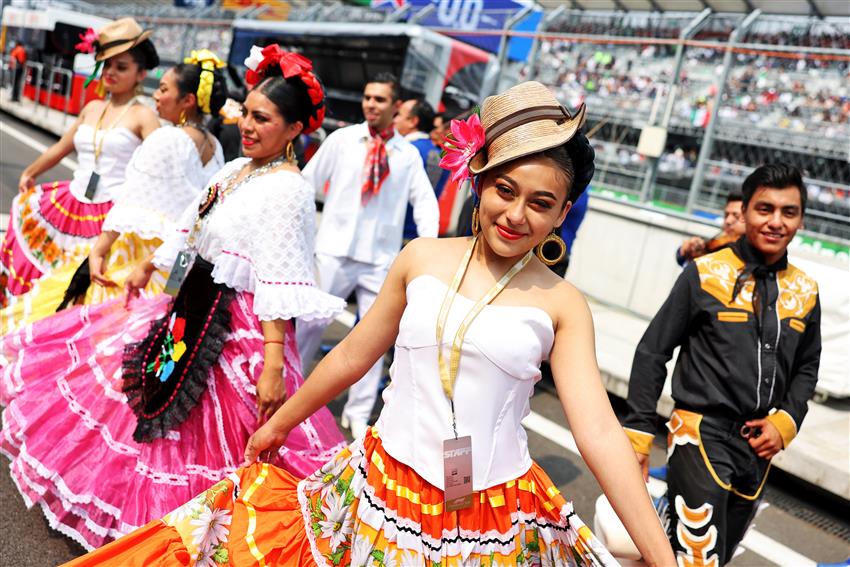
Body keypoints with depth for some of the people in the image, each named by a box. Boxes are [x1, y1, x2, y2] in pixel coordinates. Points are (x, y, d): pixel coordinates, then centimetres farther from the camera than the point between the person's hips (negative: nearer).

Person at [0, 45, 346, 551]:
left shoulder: (289, 189, -21)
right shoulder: (237, 169, 6)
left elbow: (280, 287, -26)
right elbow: (191, 229, 19)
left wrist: (273, 365, -30)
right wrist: (147, 268, 29)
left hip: (238, 332, -9)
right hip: (192, 309, 10)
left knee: (201, 437, 4)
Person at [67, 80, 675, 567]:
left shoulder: (561, 304, -7)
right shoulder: (422, 258, -2)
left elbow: (600, 433, -11)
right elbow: (352, 356, 9)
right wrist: (279, 423, 19)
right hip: (381, 489, 3)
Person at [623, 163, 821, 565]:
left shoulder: (805, 292, 4)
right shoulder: (705, 274, -9)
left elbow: (806, 369, 17)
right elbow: (652, 353, -6)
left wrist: (785, 422, 1)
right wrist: (637, 431, -7)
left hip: (759, 447, 5)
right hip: (701, 435, -5)